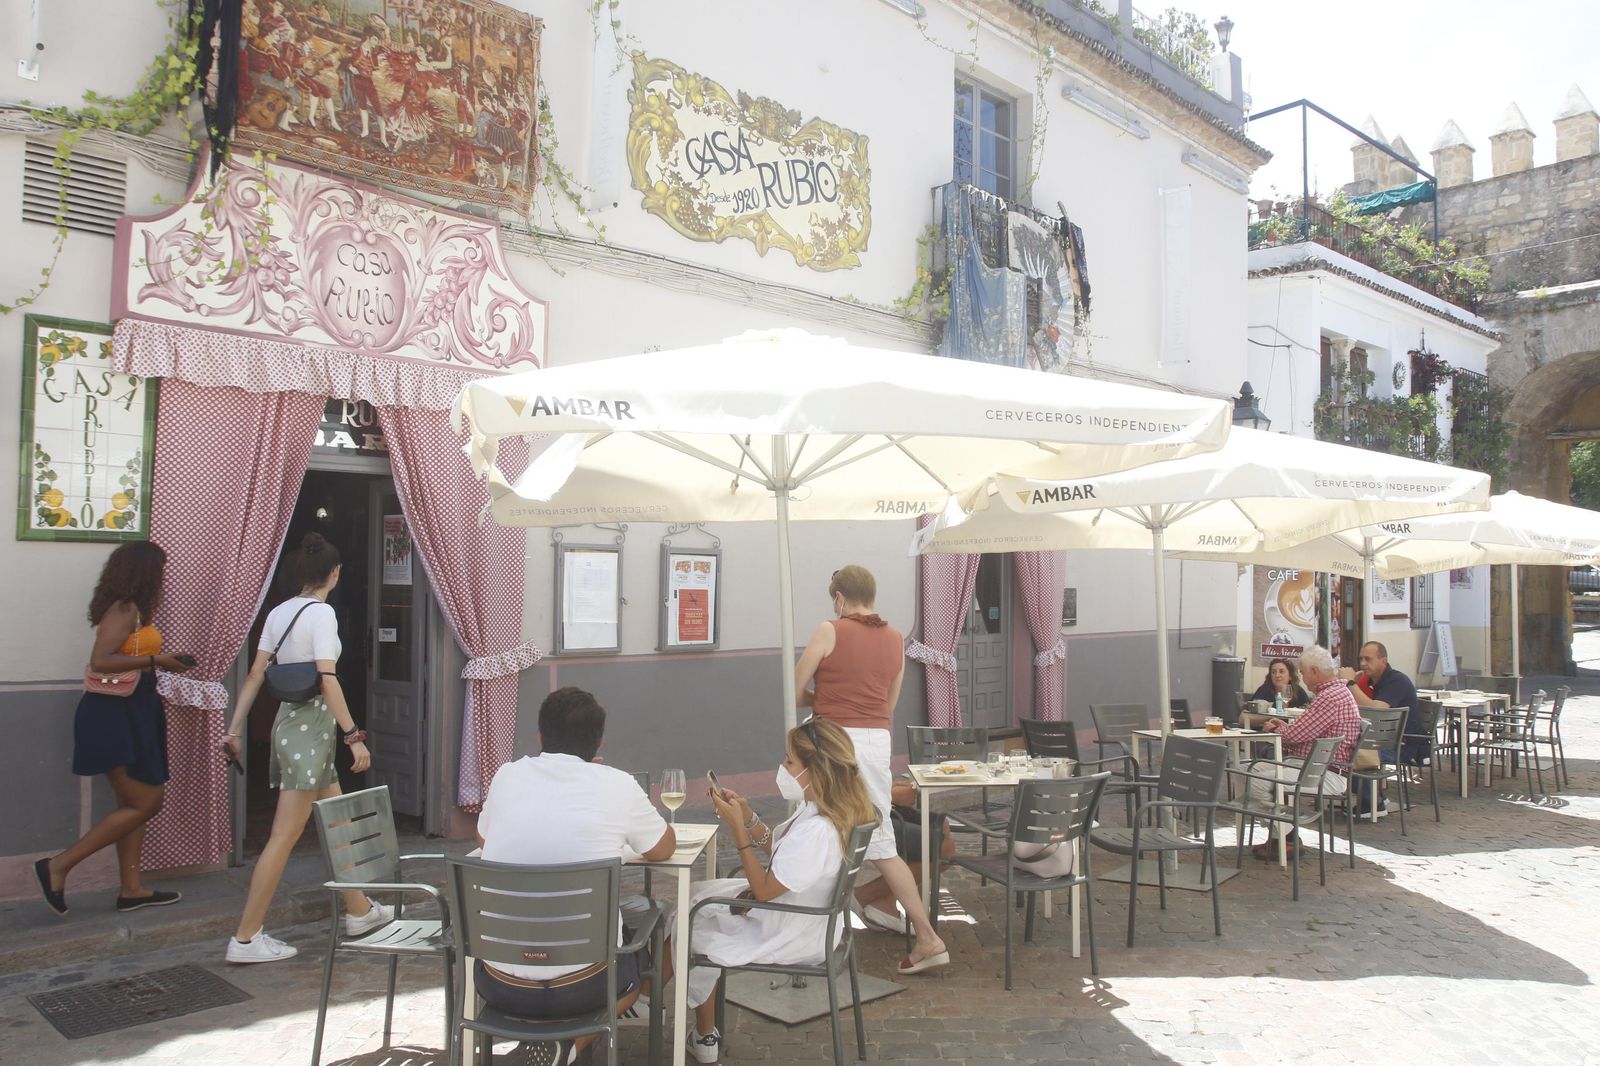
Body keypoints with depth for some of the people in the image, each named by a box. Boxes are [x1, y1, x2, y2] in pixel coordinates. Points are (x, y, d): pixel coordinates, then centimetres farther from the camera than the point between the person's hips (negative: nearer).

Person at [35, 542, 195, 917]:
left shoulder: (130, 609, 12)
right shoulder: (124, 609, -15)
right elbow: (100, 661, -25)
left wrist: (161, 660, 10)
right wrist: (155, 660, -21)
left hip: (130, 715, 10)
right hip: (116, 715, -10)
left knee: (135, 804, 12)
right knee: (144, 804, -6)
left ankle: (131, 889, 18)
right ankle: (58, 866, 0)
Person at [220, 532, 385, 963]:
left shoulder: (278, 612, 9)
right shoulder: (321, 613, -13)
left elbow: (256, 674, 8)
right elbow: (327, 679, -20)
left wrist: (235, 728, 10)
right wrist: (354, 736, -19)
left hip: (289, 721, 9)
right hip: (312, 724, -9)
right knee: (285, 836, -4)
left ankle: (359, 911, 29)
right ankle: (246, 938, 1)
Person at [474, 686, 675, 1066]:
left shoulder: (508, 776, -1)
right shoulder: (617, 785, -8)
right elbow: (664, 849, 9)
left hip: (498, 985, 4)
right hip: (578, 987, -3)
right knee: (635, 964, 29)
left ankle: (544, 1034, 17)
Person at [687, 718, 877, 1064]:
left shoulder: (816, 831, -35)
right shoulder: (824, 810, -5)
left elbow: (763, 890, -26)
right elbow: (776, 848, 7)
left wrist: (738, 827, -23)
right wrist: (748, 817, -8)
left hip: (789, 938, -9)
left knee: (688, 931, 11)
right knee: (699, 894, 20)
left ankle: (705, 1036, 30)